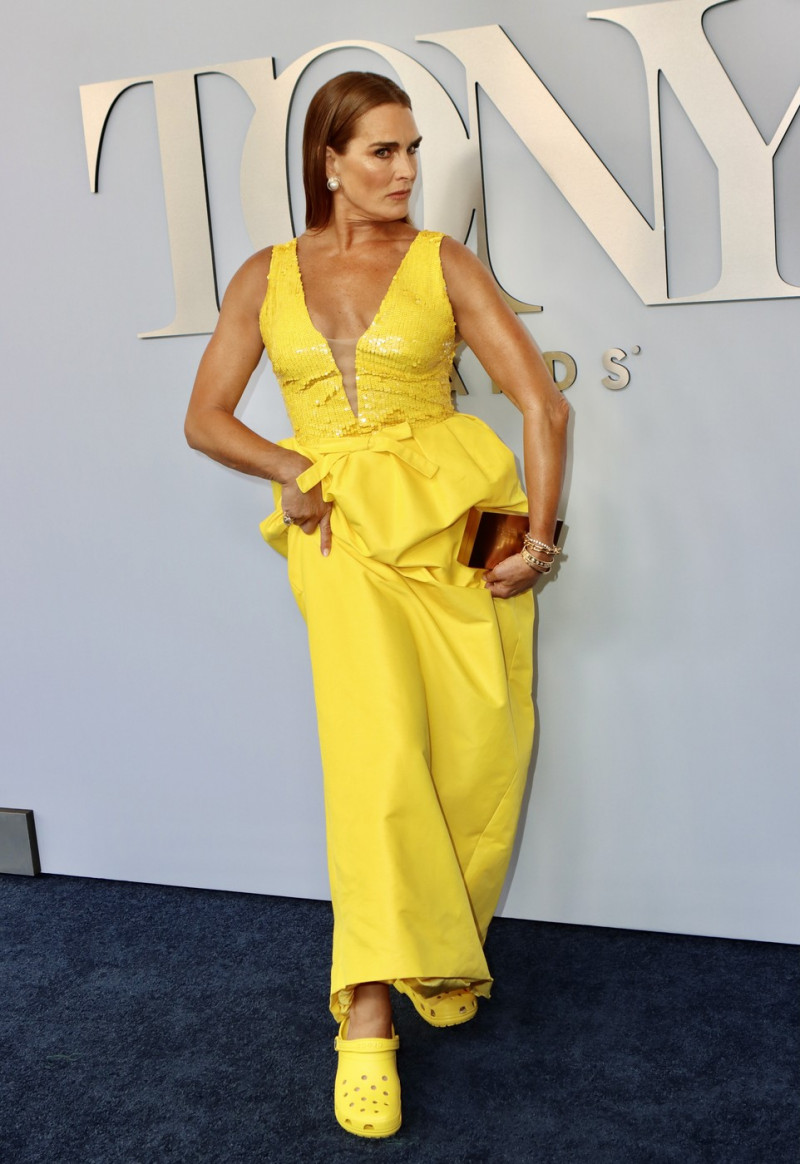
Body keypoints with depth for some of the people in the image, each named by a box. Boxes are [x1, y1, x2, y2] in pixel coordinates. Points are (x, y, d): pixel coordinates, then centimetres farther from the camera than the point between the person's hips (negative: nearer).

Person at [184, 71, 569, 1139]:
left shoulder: (444, 262, 5)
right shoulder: (266, 278, 10)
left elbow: (541, 401, 0)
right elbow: (206, 418, 12)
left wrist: (539, 535, -8)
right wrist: (294, 469, -5)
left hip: (458, 517, 1)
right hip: (344, 531, 0)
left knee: (480, 749, -4)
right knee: (376, 750, -17)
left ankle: (439, 944, 23)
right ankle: (370, 1014, -9)